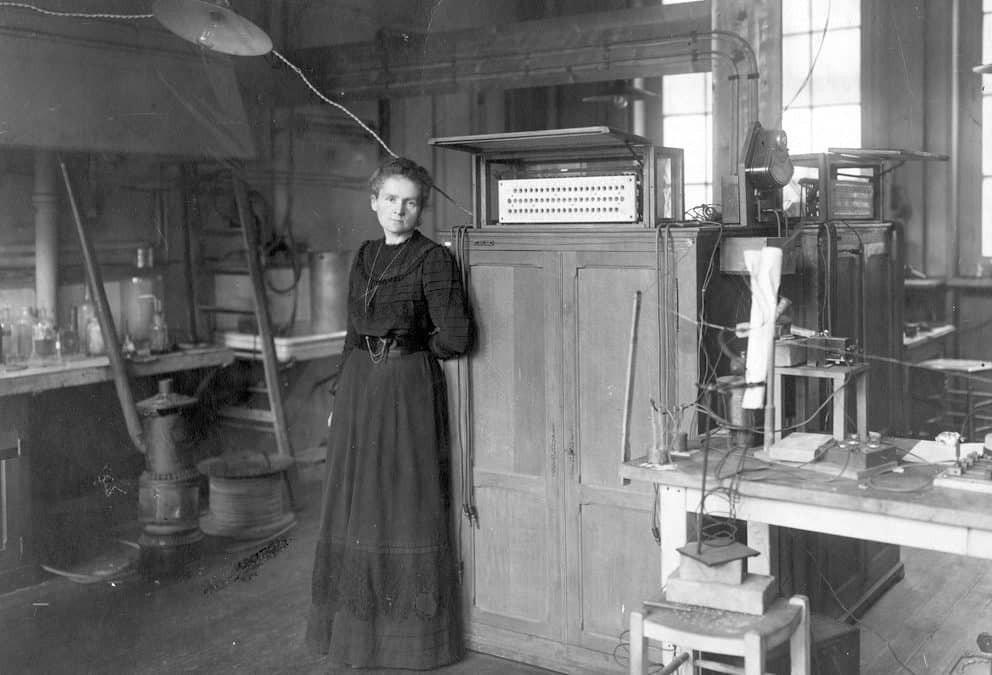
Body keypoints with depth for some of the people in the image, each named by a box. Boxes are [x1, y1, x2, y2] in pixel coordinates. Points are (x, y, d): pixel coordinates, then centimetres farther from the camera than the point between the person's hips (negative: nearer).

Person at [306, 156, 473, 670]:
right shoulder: (363, 258, 11)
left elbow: (454, 338, -15)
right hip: (359, 385, 7)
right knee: (357, 504, 12)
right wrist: (340, 395, 14)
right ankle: (358, 623, 26)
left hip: (409, 390, -6)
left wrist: (412, 349, 2)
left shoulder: (434, 260, -9)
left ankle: (413, 631, 14)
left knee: (407, 505, 1)